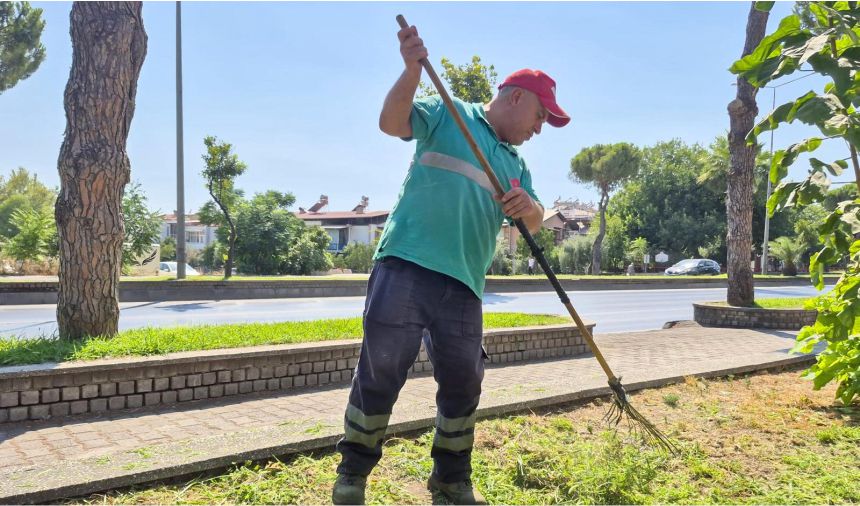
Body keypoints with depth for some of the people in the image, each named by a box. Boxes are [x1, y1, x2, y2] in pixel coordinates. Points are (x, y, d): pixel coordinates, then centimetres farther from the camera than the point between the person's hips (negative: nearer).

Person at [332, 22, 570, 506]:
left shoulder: (516, 163, 23)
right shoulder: (447, 113, 8)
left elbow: (535, 221, 16)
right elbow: (392, 122, -7)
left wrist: (527, 206, -8)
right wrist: (413, 68, -21)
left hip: (463, 285, 6)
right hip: (405, 266, -5)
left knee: (463, 382, 8)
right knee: (380, 372, -2)